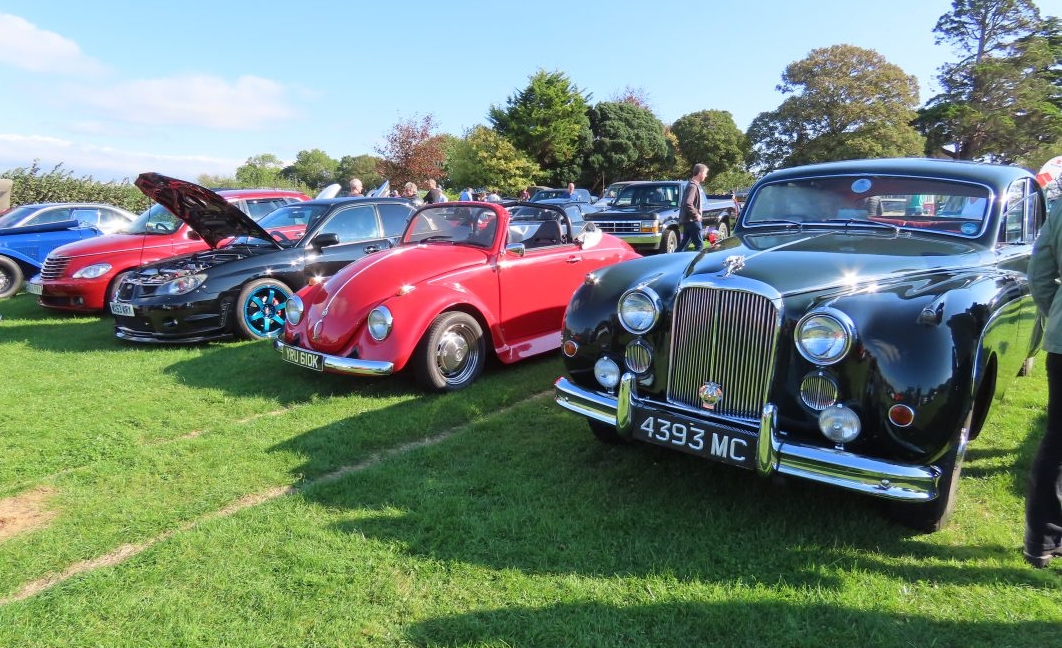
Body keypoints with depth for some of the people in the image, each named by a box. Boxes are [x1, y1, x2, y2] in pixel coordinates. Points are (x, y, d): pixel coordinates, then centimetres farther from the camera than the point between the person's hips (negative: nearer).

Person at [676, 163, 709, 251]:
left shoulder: (694, 184, 15)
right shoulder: (693, 186, -16)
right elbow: (688, 203, -27)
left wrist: (697, 214, 14)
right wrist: (696, 215, -19)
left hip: (688, 220, 10)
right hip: (692, 220, -10)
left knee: (684, 243, 13)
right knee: (699, 244, -6)